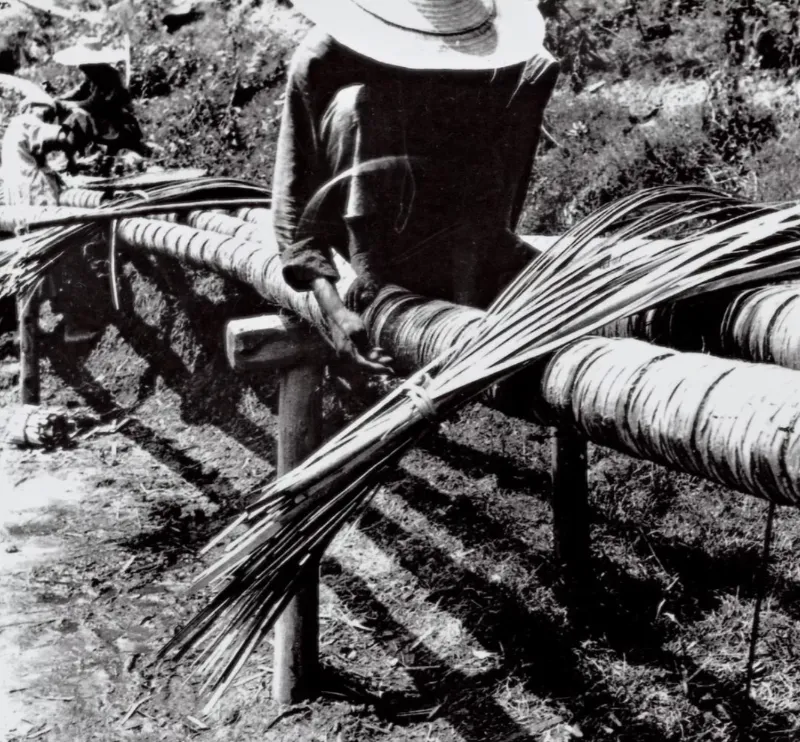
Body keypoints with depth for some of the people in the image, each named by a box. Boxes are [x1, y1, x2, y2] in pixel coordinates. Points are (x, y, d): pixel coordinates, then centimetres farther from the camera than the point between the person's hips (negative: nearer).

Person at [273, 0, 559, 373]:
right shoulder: (324, 59, -21)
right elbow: (294, 198, -20)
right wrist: (333, 310, -31)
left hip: (455, 237, 2)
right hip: (361, 226, -2)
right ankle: (369, 279, -22)